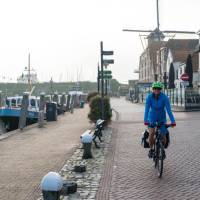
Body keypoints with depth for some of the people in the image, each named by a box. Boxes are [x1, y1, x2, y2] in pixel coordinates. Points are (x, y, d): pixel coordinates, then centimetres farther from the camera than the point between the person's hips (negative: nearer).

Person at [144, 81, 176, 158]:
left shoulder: (164, 97, -23)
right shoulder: (149, 97, -21)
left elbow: (168, 110, -29)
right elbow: (147, 109, -27)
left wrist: (173, 121, -37)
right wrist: (145, 120, -40)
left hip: (161, 118, 0)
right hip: (152, 117, 0)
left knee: (163, 137, -5)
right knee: (151, 133, -22)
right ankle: (151, 149, 3)